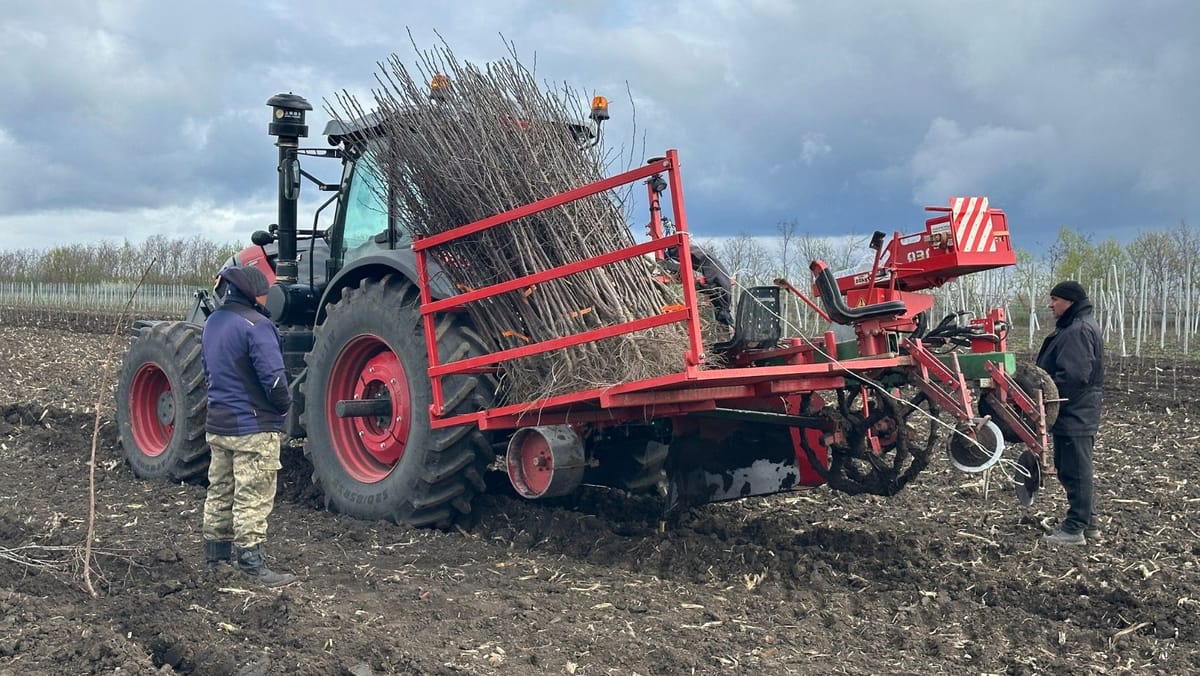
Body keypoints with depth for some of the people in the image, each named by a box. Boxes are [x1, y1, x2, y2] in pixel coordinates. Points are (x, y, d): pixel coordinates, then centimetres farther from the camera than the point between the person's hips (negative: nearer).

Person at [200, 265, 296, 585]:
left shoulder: (212, 322, 10)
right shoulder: (256, 325, -18)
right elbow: (273, 376, -23)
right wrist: (283, 406, -7)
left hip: (217, 425, 9)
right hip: (253, 427, -9)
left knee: (220, 492, 18)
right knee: (252, 499, -3)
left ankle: (216, 555, 28)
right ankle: (252, 565, 2)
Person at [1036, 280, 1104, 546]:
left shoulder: (1079, 330, -18)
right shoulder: (1073, 326, 16)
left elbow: (1073, 375, -27)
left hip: (1074, 415, -11)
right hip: (1076, 413, 11)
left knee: (1074, 470, -3)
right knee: (1072, 468, 18)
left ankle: (1075, 529, 5)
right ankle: (1088, 523, 26)